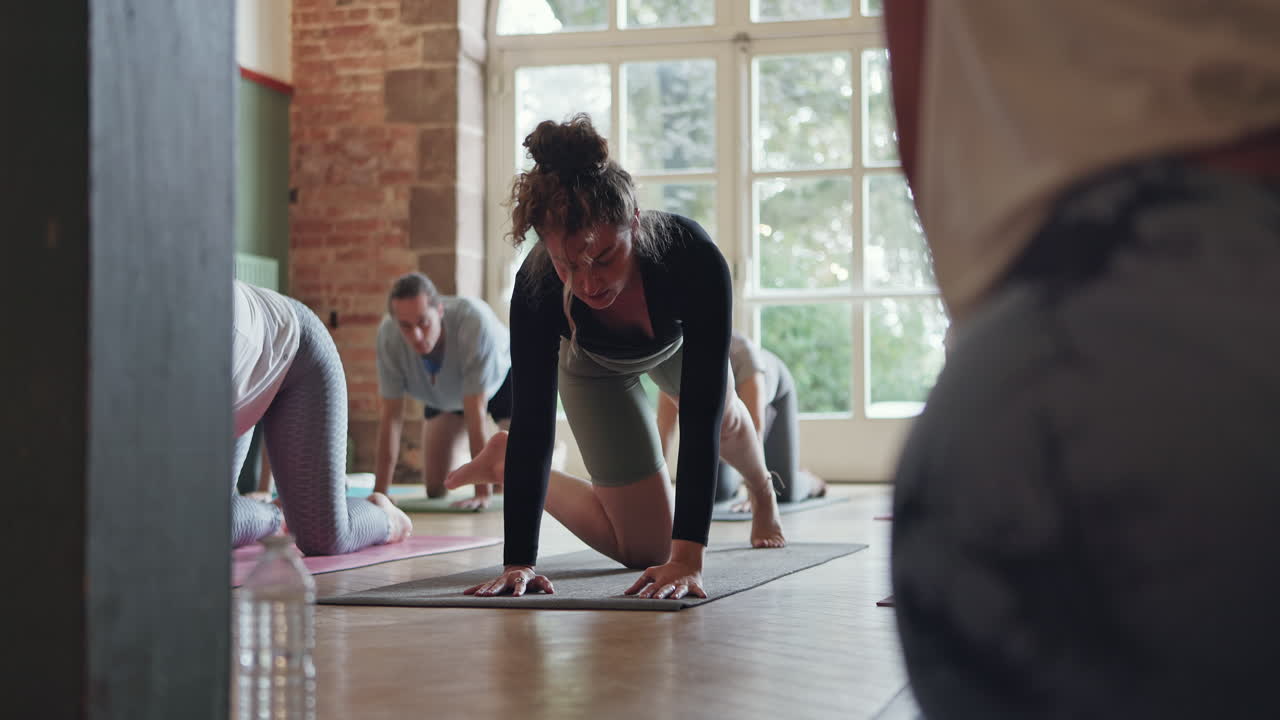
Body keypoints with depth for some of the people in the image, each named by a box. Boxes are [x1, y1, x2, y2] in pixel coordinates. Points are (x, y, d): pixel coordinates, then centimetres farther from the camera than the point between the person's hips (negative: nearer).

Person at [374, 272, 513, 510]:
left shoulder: (474, 319, -44)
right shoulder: (388, 334, -34)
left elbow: (475, 412, -42)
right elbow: (390, 416, -27)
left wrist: (482, 493, -42)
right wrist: (380, 492, -29)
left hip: (501, 376, -3)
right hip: (444, 393, 3)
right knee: (436, 488, -1)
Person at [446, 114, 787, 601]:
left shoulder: (695, 259, -46)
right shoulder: (537, 286, -43)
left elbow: (701, 414, -48)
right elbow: (533, 421, -39)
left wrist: (688, 559, -54)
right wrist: (519, 561, -45)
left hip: (676, 338, 1)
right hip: (594, 363, -1)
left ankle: (763, 494, 61)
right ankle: (505, 463, 19)